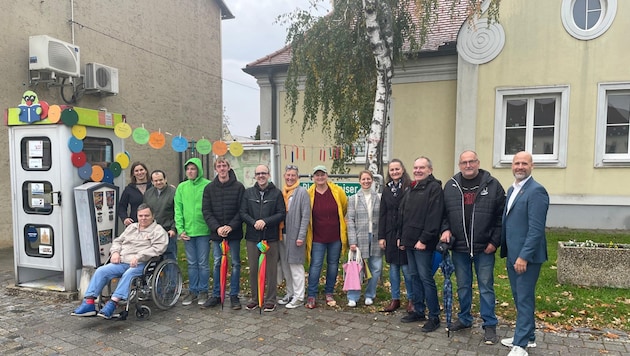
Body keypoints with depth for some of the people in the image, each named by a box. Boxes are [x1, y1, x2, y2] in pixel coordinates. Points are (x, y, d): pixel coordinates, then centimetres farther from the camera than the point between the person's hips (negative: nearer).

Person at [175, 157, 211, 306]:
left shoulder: (208, 185, -5)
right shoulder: (181, 187, 7)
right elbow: (178, 210, 6)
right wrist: (180, 229, -2)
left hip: (203, 231, -3)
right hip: (187, 232, 4)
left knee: (203, 263, 6)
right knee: (192, 263, 13)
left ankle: (203, 291, 18)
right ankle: (193, 291, 23)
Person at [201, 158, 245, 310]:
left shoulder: (239, 187, -2)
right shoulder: (209, 188, 4)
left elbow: (242, 210, -6)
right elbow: (206, 211, 0)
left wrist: (231, 226, -17)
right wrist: (217, 227, -13)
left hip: (234, 232, -1)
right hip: (216, 233, 2)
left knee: (235, 263, 5)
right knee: (217, 264, 9)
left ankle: (234, 295, 16)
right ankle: (216, 295, 20)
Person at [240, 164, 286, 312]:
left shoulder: (276, 193, 1)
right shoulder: (248, 193, 8)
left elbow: (282, 214, -3)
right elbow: (243, 213, 3)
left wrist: (265, 221, -16)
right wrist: (254, 222, -15)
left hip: (271, 238, -2)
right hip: (252, 237, 2)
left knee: (271, 269, 4)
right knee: (253, 269, 9)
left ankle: (270, 300, 15)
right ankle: (255, 298, 23)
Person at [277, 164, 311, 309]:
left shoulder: (302, 192, -7)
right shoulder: (281, 192, 10)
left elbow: (306, 216, -11)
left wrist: (301, 236, -16)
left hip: (295, 235, -6)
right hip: (282, 234, 6)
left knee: (296, 266, -1)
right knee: (285, 266, 13)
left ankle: (299, 297, 9)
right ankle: (290, 294, 26)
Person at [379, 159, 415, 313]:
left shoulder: (409, 188, -7)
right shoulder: (386, 190, 10)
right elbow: (382, 214, 10)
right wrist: (381, 236, 6)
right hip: (390, 233, 5)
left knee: (406, 267, -1)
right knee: (393, 267, 11)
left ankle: (411, 299, 16)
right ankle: (395, 299, 22)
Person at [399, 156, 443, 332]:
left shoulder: (434, 188, -10)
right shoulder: (412, 189, 17)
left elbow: (434, 217, -19)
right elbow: (403, 215, 21)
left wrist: (424, 240, -21)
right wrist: (402, 237, 15)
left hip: (423, 243, -9)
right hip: (410, 242, 9)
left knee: (426, 278, -5)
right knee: (415, 277, 14)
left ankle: (434, 316, 6)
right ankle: (418, 311, 25)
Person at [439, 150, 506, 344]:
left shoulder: (492, 185, -4)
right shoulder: (450, 186, 4)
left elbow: (501, 216, -3)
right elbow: (443, 212, 10)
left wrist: (495, 241, -8)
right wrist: (445, 229, -6)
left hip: (484, 248, -3)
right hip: (459, 247, 3)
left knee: (486, 287, 6)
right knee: (463, 286, 15)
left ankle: (489, 325, 18)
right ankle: (464, 319, 31)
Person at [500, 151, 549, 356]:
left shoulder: (536, 191, -15)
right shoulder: (512, 190, 13)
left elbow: (536, 229, -20)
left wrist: (524, 256, -22)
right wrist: (506, 251, 15)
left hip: (527, 256, -9)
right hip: (512, 255, 9)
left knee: (524, 299, 0)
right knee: (520, 298, 17)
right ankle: (527, 337, 30)